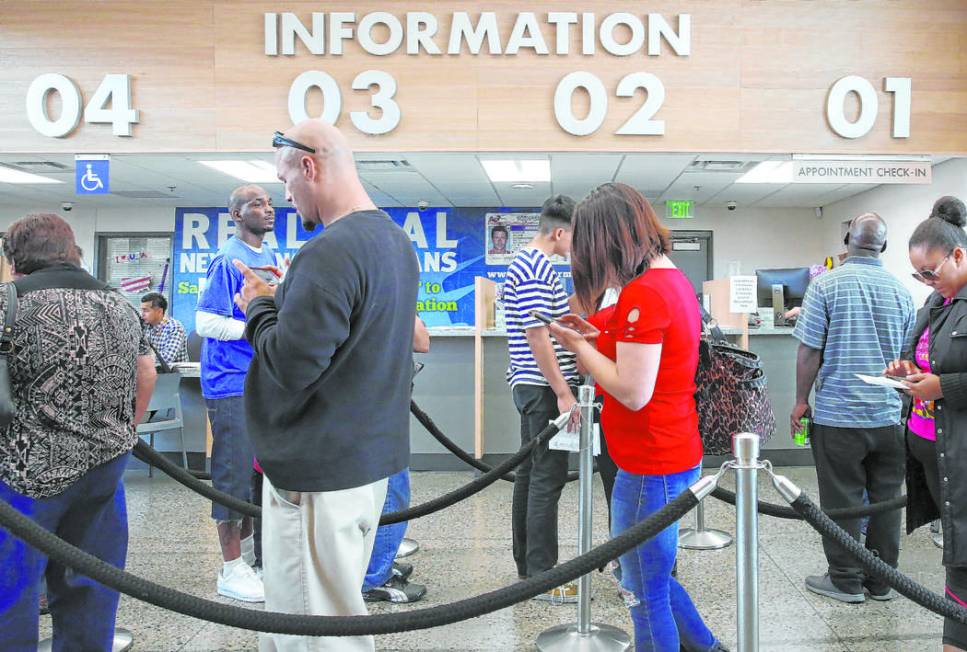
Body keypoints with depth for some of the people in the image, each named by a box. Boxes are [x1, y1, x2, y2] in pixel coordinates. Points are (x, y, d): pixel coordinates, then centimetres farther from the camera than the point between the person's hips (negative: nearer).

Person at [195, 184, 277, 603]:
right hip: (231, 383, -9)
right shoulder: (227, 260, -13)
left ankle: (247, 549, 34)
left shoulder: (269, 256, 13)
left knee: (258, 469, 17)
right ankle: (231, 571, 10)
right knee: (234, 473, -2)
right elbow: (206, 322, -19)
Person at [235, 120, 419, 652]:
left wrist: (259, 306, -5)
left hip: (318, 473, -10)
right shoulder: (397, 241, 10)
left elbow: (290, 367, -22)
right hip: (372, 460, 10)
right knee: (341, 605, 23)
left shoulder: (329, 253, -21)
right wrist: (282, 300, 8)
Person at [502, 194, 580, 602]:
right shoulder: (536, 270, -17)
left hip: (531, 385, 11)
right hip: (544, 387, -11)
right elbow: (537, 337, -22)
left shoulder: (526, 263, 16)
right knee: (548, 478, -5)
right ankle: (542, 577, 3)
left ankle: (527, 565, 23)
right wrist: (562, 392, -21)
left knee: (531, 471, 14)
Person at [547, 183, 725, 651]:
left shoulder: (643, 292, -22)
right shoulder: (673, 279, 9)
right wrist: (598, 336, 7)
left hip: (651, 465, -10)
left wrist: (579, 346, -11)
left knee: (645, 591, 6)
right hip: (673, 454, 10)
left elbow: (633, 392, -23)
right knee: (650, 576, 25)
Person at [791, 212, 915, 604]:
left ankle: (846, 581, 15)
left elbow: (809, 351, -11)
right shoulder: (901, 291, 5)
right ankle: (882, 580, 23)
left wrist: (801, 400, -2)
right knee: (886, 500, 13)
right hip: (889, 415, 4)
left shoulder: (825, 285, -9)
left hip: (838, 415, -4)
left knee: (841, 501, 5)